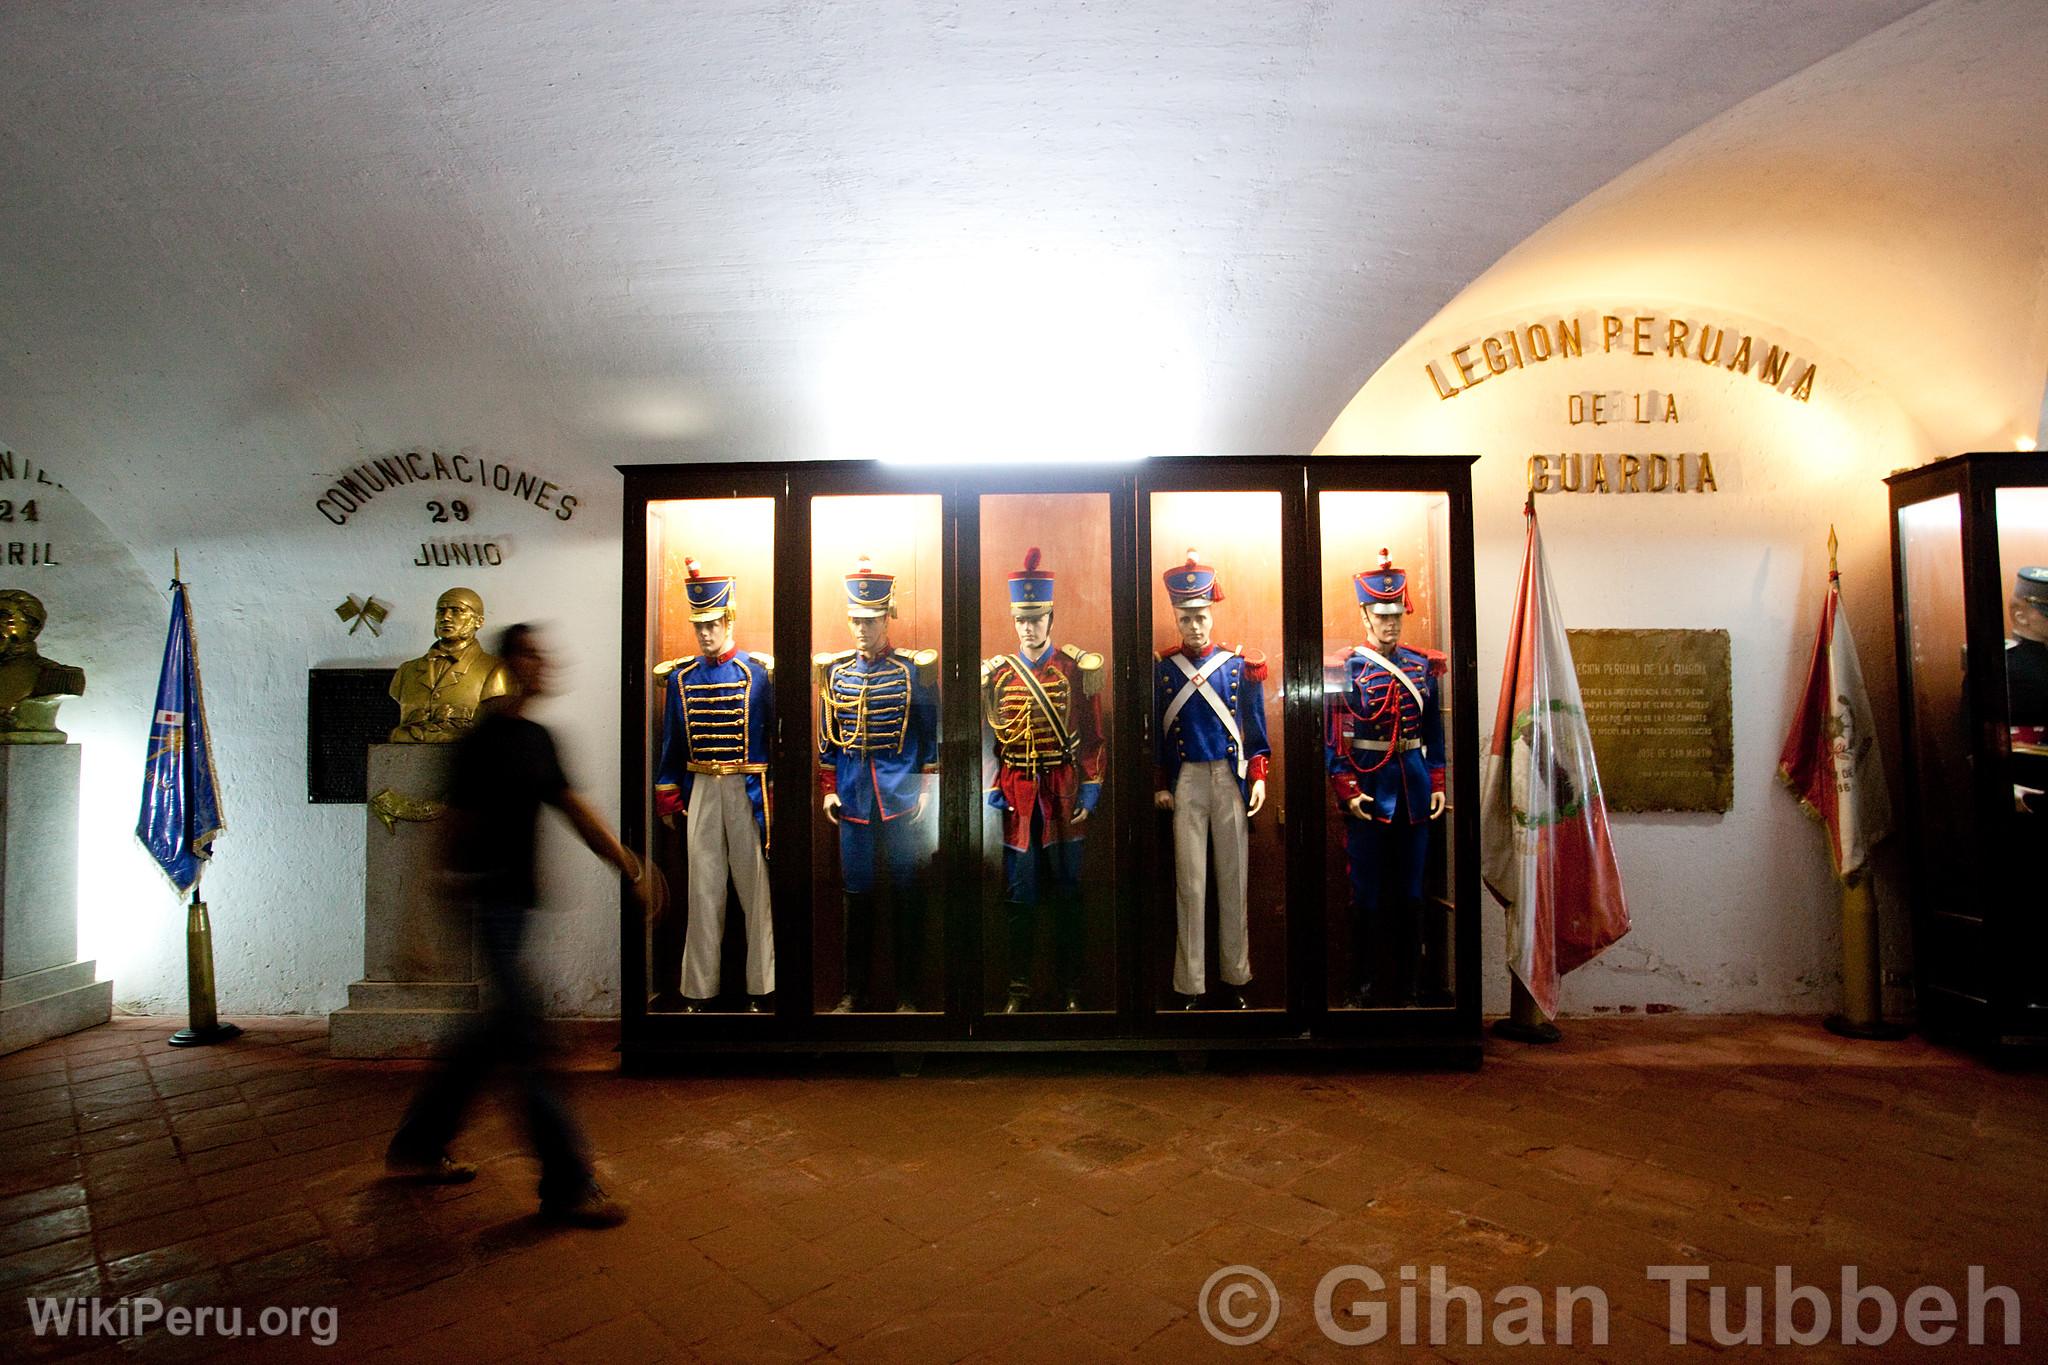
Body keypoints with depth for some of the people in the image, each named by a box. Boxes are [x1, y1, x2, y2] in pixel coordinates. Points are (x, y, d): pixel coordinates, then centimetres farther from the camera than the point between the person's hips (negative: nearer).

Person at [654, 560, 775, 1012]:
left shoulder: (759, 673, -3)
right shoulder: (681, 679, 7)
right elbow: (672, 746, 11)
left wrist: (775, 797, -5)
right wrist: (667, 800, 8)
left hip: (749, 792, -3)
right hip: (700, 793, 3)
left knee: (756, 888, 3)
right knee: (703, 891, 8)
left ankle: (759, 989, 14)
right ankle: (697, 990, 19)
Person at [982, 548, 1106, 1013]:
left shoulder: (1077, 668, 0)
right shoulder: (997, 673, 5)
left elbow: (1093, 737, 0)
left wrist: (1089, 793, -5)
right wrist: (991, 791, -1)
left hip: (1063, 794, -1)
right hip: (1015, 796, 1)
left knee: (1067, 891, 8)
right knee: (1019, 893, 8)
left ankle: (1070, 986, 20)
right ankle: (1019, 986, 19)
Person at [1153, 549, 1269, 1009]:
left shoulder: (1240, 666, 5)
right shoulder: (1161, 669, 2)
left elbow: (1254, 729, 7)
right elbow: (1155, 734, 4)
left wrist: (1257, 778, -1)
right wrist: (1160, 786, 0)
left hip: (1231, 780, 1)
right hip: (1186, 782, -1)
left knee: (1233, 880, 7)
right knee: (1190, 884, 1)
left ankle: (1236, 979, 19)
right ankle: (1190, 987, 8)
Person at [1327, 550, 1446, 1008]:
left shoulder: (1423, 665, 7)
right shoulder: (1346, 669, -5)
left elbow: (1434, 731, 12)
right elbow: (1335, 737, -7)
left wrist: (1437, 785, 7)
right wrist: (1348, 792, -12)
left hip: (1414, 785, 4)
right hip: (1367, 789, -4)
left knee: (1411, 888, 10)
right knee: (1366, 890, 3)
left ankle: (1406, 982, 22)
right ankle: (1362, 984, 15)